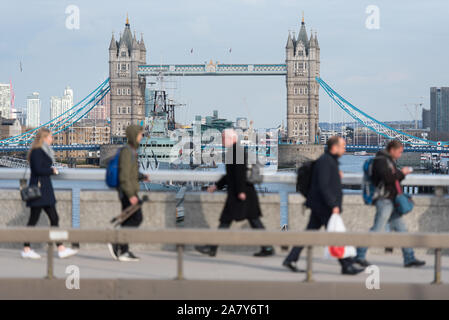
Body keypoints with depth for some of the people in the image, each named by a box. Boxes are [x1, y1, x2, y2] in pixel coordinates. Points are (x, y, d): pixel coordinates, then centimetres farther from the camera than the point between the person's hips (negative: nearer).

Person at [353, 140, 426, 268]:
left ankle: (409, 258, 12)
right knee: (377, 229, -10)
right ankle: (359, 255, -3)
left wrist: (403, 173, 8)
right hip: (384, 200, -10)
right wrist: (401, 173, -12)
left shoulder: (390, 161, 19)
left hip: (391, 201, 10)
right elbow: (387, 177, -24)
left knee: (401, 229, 9)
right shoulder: (381, 160, -11)